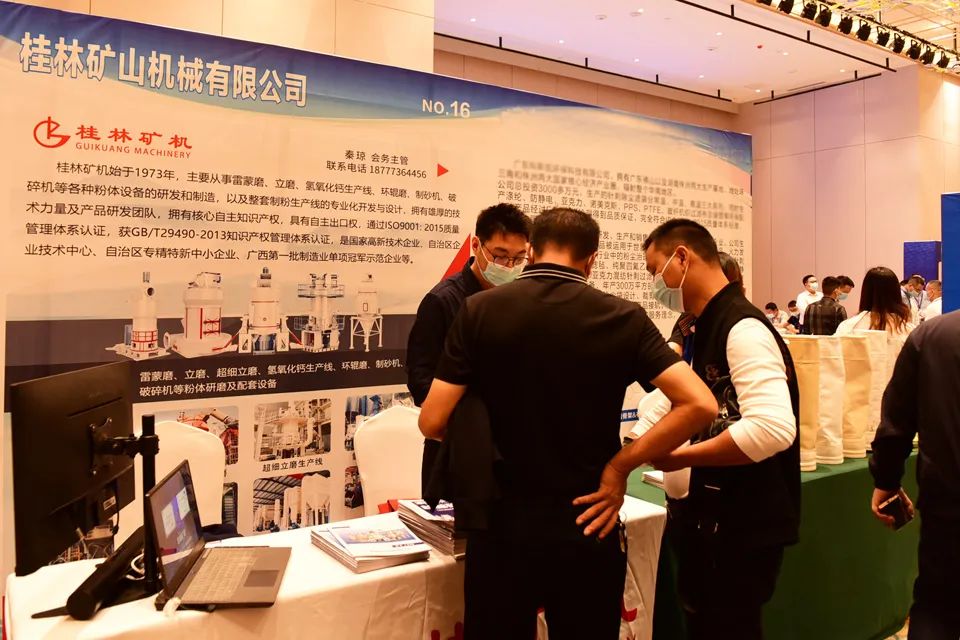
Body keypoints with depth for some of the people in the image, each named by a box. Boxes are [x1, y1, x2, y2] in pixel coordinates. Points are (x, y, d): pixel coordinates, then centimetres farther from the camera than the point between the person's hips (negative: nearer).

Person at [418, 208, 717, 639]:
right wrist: (620, 465, -6)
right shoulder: (623, 318, -7)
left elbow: (433, 423, -9)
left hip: (502, 524, 0)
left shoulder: (479, 311, -8)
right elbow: (700, 405, -14)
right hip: (585, 527, 1)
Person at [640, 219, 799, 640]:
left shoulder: (743, 329, -21)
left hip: (744, 526, -9)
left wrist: (680, 457, -24)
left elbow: (773, 428, -33)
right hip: (709, 518, 9)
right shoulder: (702, 331, 9)